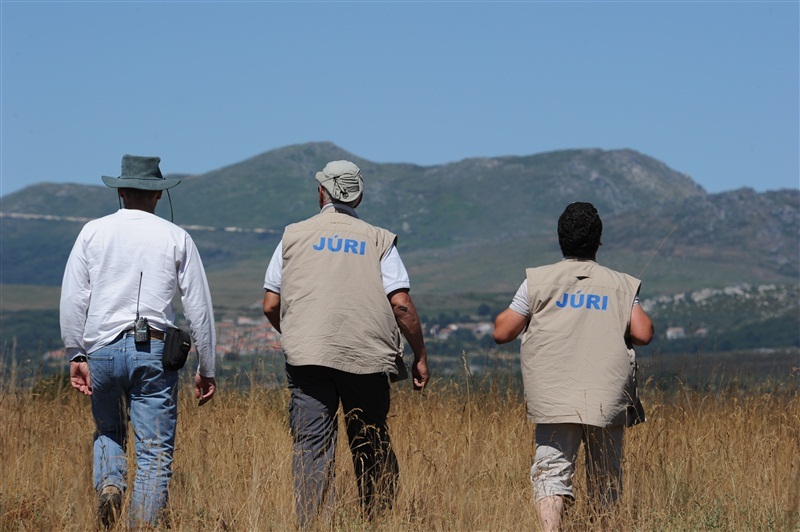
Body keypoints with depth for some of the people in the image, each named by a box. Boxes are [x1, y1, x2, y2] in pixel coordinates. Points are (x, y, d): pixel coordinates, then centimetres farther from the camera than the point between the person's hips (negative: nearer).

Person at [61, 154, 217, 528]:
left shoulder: (93, 232, 6)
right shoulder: (176, 238, 4)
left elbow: (72, 298, 1)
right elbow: (198, 307, 3)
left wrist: (76, 355, 6)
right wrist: (206, 368, 9)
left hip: (102, 349, 2)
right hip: (153, 350, -2)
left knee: (107, 433, 23)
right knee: (155, 452, 3)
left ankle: (108, 483, -4)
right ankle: (144, 525, -5)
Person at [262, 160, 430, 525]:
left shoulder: (294, 235, 11)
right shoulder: (378, 240, 9)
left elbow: (270, 305, 10)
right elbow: (401, 304, -1)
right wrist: (420, 356, 7)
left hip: (307, 357, 0)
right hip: (367, 358, 0)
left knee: (311, 445, -3)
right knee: (371, 445, 10)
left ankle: (311, 525, -12)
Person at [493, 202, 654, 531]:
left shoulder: (538, 281, 5)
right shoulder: (620, 285, 8)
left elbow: (502, 332, 5)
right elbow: (643, 333, -1)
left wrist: (508, 313, 26)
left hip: (555, 400, -1)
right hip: (607, 401, 1)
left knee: (550, 471, -6)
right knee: (605, 480, 11)